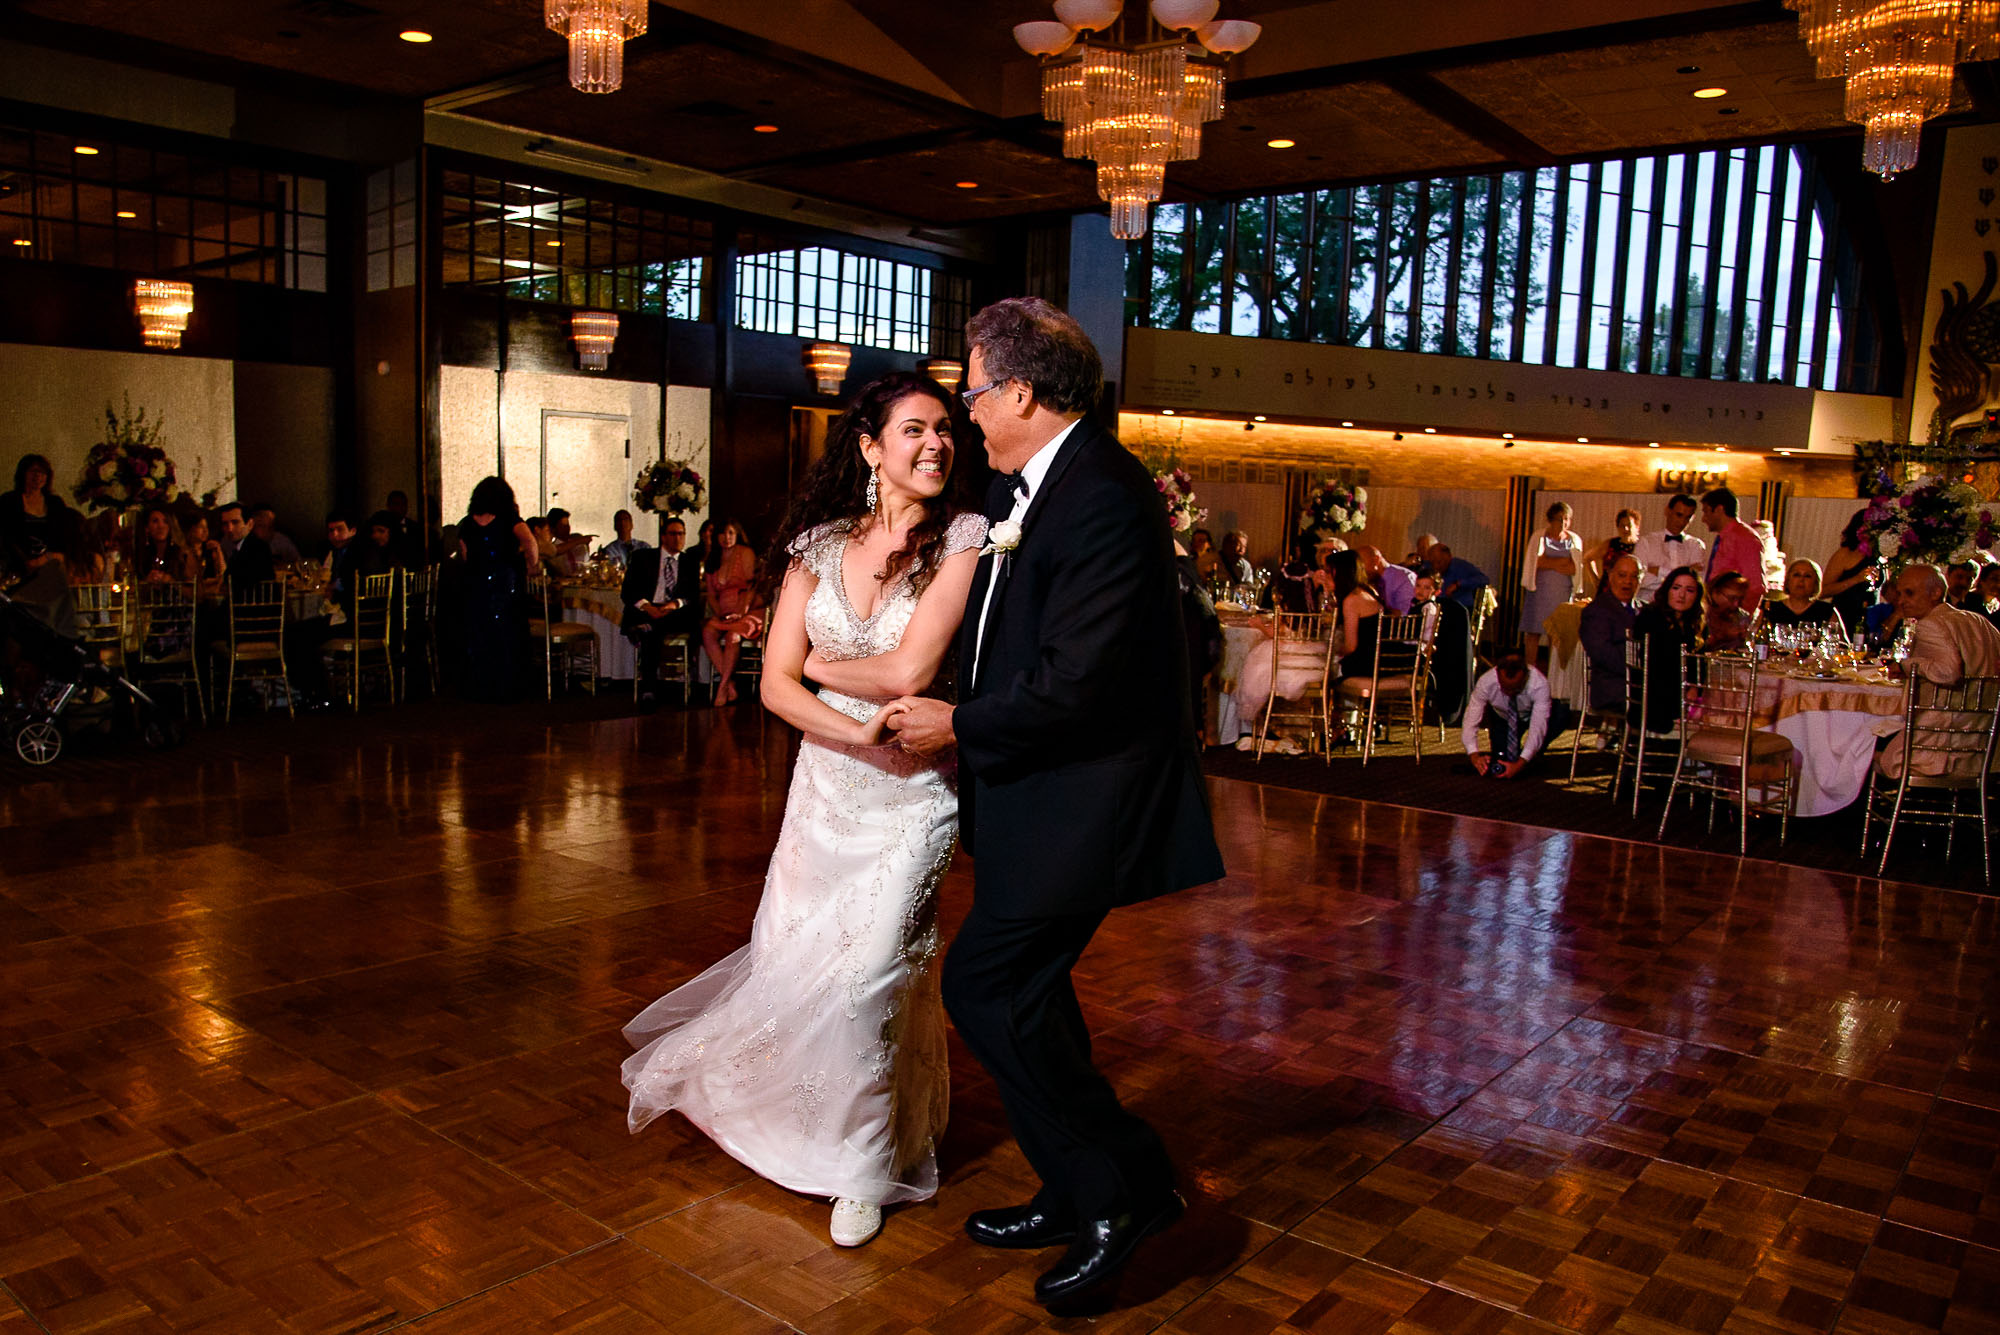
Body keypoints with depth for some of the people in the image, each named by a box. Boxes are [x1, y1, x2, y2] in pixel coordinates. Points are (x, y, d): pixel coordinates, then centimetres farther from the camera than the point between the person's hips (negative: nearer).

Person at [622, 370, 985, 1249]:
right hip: (826, 781, 4)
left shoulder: (963, 540, -11)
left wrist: (824, 665, -3)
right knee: (789, 962, 12)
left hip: (911, 796, -4)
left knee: (861, 974, -6)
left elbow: (909, 671, -19)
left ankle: (866, 1167, 21)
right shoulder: (820, 544, 1)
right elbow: (775, 684, -2)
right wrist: (862, 735, -16)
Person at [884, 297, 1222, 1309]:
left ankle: (1123, 1185, 9)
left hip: (1083, 794, -10)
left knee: (985, 982, -8)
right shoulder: (1026, 485, 10)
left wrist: (960, 727, -11)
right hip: (1041, 786, 10)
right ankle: (1075, 1199, 33)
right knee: (1024, 988, 17)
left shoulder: (1100, 502, -22)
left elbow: (1072, 681, -25)